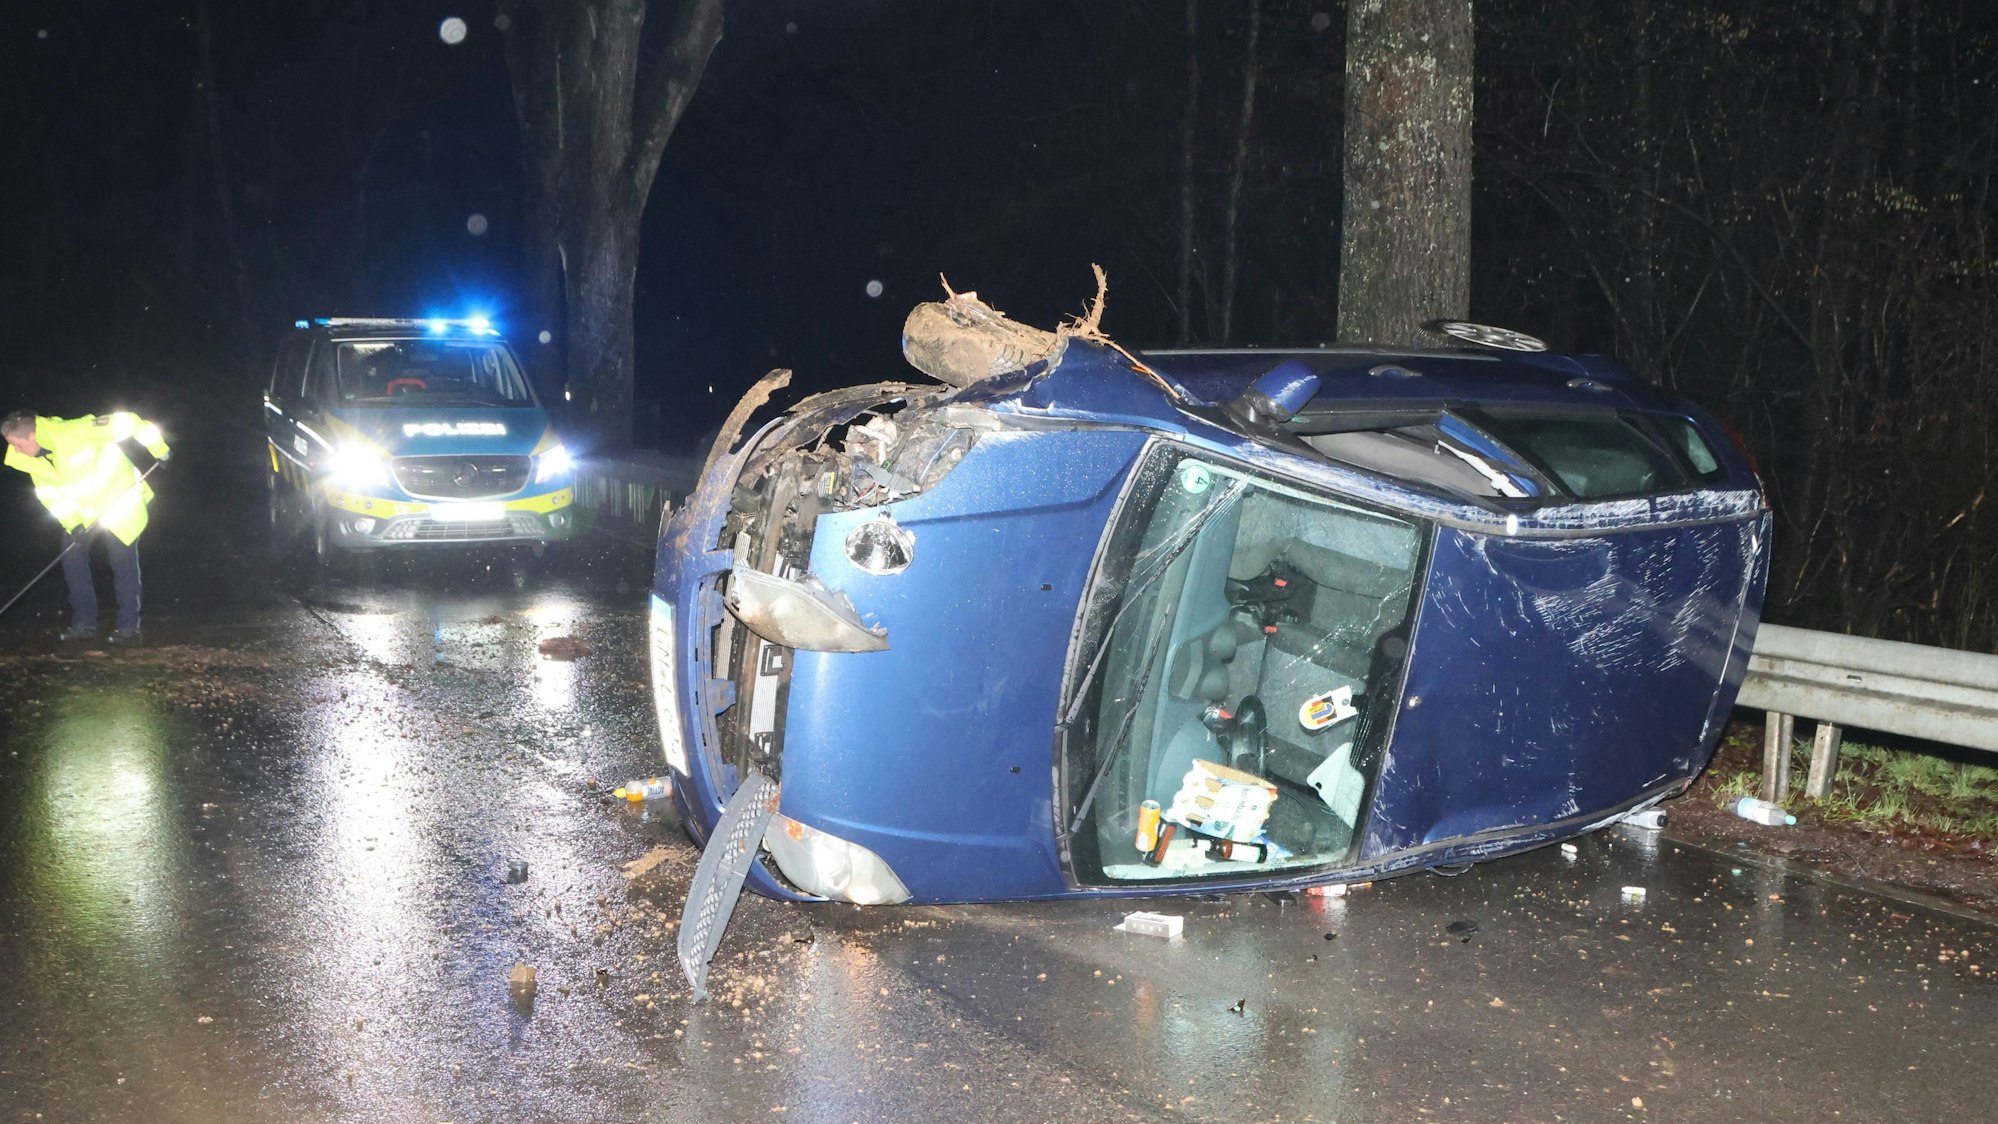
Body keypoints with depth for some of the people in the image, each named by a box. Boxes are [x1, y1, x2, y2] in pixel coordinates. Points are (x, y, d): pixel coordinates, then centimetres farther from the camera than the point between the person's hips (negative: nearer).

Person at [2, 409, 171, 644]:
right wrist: (72, 523, -17)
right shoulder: (33, 461, -7)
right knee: (72, 556, 1)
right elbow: (50, 493, -1)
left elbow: (124, 423, -28)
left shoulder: (73, 432, -32)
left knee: (123, 563, -6)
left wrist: (158, 449, -22)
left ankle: (129, 627, 3)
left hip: (120, 499, -7)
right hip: (85, 512, 7)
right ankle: (84, 623, 12)